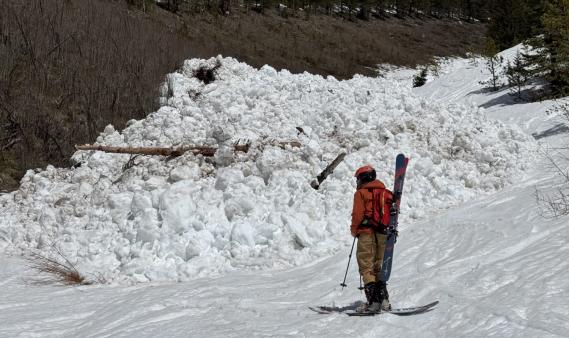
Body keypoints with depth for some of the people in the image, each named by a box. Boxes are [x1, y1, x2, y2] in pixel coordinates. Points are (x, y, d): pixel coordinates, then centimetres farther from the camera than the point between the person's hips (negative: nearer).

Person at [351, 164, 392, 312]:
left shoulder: (361, 193, -1)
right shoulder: (386, 192, 15)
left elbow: (357, 214, -8)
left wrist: (354, 230, 7)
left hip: (367, 233, -6)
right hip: (384, 234, 6)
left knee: (367, 268, -4)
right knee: (379, 267, 15)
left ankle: (373, 301, -15)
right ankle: (383, 299, 5)